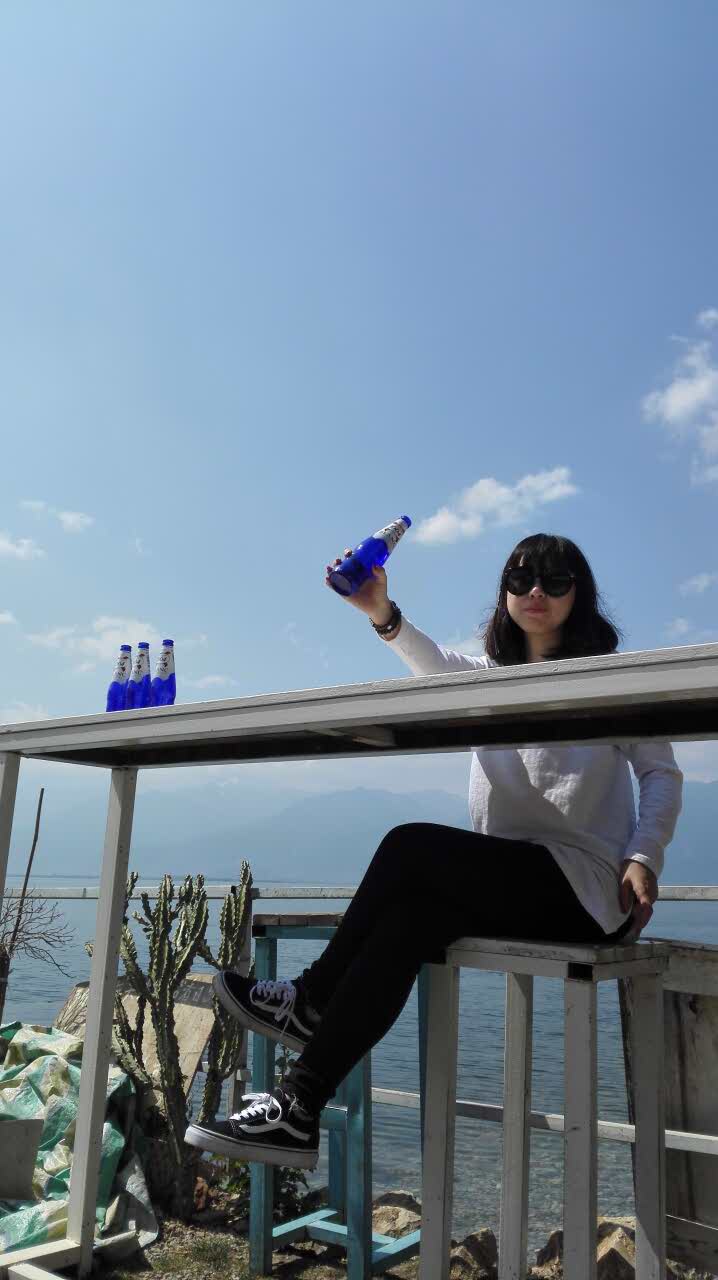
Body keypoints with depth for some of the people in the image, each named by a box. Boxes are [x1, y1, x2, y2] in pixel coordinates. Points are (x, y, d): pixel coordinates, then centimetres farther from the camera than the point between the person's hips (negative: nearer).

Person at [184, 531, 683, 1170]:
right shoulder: (491, 674, 15)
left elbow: (662, 772, 0)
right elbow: (440, 667, -8)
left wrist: (643, 858, -17)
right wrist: (384, 615, -29)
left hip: (588, 887, -5)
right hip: (511, 886, 5)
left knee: (410, 847, -24)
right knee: (411, 917, -26)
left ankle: (312, 1000, -11)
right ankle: (299, 1107, -23)